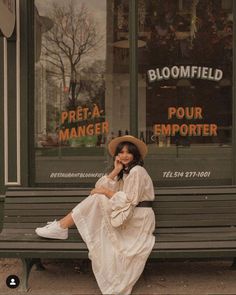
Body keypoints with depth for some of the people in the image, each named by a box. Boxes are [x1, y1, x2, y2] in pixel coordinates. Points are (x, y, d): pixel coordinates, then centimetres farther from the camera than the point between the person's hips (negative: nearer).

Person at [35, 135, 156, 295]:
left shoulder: (137, 171, -10)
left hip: (138, 220, -9)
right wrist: (116, 171, -6)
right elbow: (101, 187, 3)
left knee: (98, 199, -19)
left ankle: (61, 227, -14)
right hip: (129, 218, 9)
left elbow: (129, 200, -21)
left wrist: (105, 192, -14)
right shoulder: (125, 172, 18)